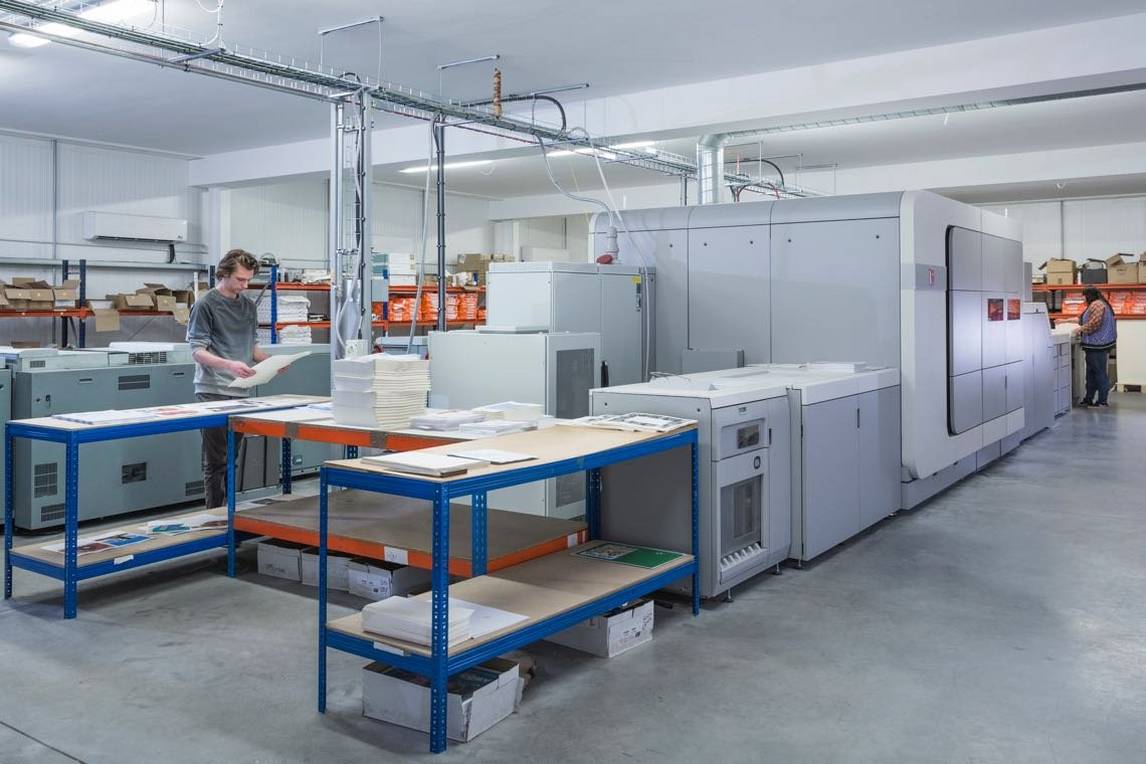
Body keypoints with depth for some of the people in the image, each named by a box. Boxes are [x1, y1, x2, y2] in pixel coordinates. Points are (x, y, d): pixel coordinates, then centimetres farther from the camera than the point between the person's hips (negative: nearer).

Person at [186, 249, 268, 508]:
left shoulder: (249, 306, 14)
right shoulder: (205, 304, -6)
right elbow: (197, 351, -11)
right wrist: (229, 364, -27)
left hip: (240, 392, 6)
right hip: (213, 392, -6)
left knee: (231, 458, 11)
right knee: (216, 460, -3)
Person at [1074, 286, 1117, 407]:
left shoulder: (1097, 304, -14)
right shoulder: (1094, 305, 19)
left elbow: (1094, 323, -24)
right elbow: (1082, 319, 27)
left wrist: (1080, 329, -10)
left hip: (1097, 344, -11)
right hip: (1094, 344, 11)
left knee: (1099, 372, -5)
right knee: (1091, 372, 14)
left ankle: (1102, 401, -1)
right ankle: (1089, 399, 20)